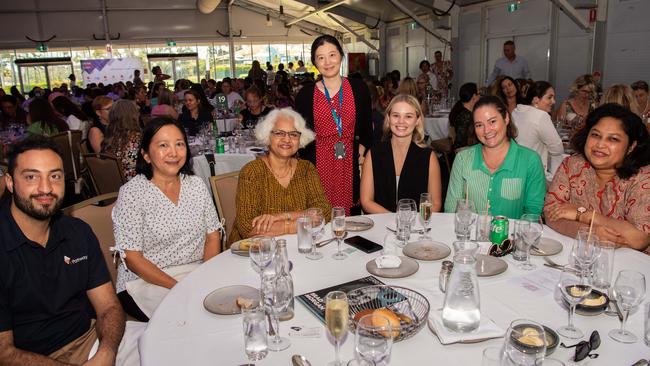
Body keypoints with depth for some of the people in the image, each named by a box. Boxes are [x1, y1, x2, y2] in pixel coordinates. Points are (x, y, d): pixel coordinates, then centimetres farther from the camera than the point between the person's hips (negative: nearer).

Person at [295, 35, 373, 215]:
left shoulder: (358, 88, 5)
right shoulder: (306, 94, 2)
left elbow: (366, 129, 10)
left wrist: (360, 154, -2)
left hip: (350, 164, 1)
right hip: (319, 164, -1)